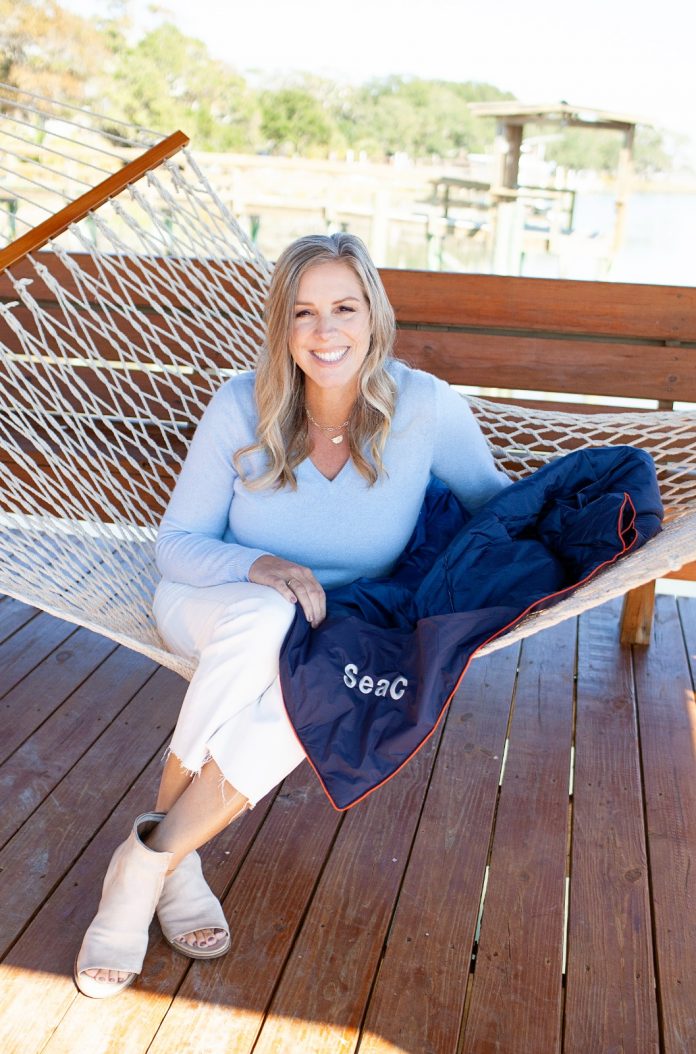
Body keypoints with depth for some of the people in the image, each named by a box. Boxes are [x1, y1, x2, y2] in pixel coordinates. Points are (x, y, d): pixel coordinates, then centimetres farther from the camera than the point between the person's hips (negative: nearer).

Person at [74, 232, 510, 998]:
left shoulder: (425, 409, -14)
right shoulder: (243, 406, -14)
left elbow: (496, 502, 2)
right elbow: (176, 545, -9)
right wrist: (256, 567, -29)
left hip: (333, 635, 1)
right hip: (211, 605, 0)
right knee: (263, 618, -37)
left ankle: (148, 859, -17)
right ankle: (175, 860, -20)